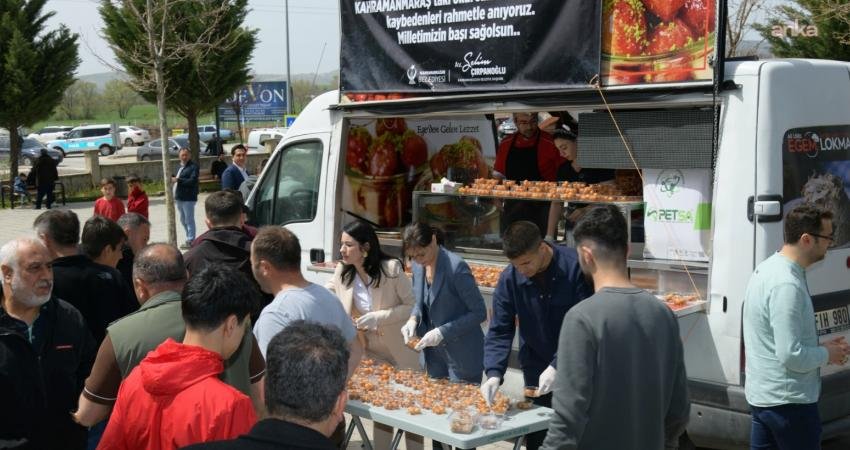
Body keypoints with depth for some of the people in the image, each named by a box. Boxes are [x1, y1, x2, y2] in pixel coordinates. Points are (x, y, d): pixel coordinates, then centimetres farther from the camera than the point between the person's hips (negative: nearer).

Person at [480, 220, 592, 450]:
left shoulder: (575, 267, -18)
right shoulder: (509, 278, -9)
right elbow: (499, 331, -7)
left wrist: (557, 367, -26)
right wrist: (494, 373, -21)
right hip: (536, 371, 3)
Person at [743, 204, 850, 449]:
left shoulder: (768, 268, 8)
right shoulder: (787, 285, -24)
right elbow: (792, 356, -26)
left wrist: (820, 346, 12)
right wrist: (827, 354, -9)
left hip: (761, 395, 10)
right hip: (788, 401, -10)